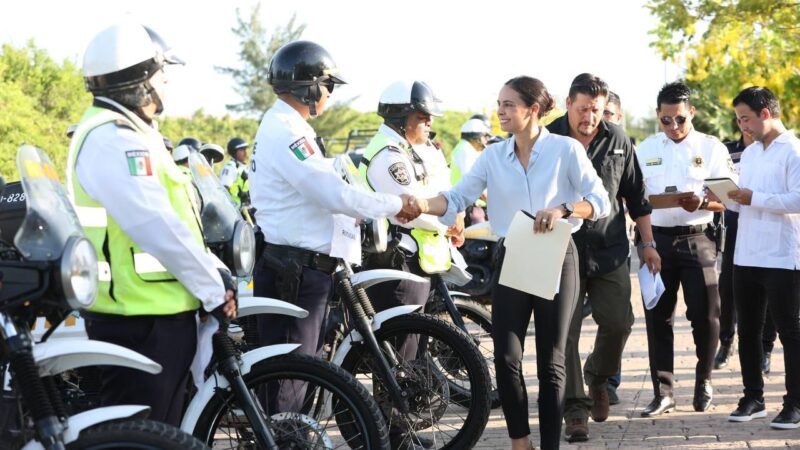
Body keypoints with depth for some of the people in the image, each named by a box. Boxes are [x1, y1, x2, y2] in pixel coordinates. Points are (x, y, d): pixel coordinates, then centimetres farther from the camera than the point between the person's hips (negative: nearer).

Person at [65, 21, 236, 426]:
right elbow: (157, 227, -24)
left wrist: (216, 271, 10)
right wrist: (214, 289, -16)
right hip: (142, 321, -11)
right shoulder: (114, 140, -18)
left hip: (158, 315, 11)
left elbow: (176, 216, 19)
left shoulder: (128, 133, 17)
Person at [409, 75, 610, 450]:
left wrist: (562, 209, -28)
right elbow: (458, 197, -3)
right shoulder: (493, 156, 4)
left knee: (550, 362, 3)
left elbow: (600, 201, -11)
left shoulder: (566, 149, -6)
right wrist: (425, 205, -22)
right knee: (506, 357, -3)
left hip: (556, 260, -3)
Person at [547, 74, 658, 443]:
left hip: (610, 251, 3)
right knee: (566, 331, -4)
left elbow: (635, 194, 12)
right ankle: (575, 407, 5)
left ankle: (598, 376, 30)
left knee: (618, 322, 1)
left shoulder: (617, 140, 4)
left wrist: (648, 243, 12)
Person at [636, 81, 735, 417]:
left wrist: (701, 203, -21)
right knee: (658, 316, 3)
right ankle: (663, 392, 10)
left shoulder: (712, 148, 2)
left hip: (698, 240, -2)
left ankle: (703, 380, 21)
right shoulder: (645, 150, 8)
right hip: (658, 238, 2)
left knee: (705, 315, -2)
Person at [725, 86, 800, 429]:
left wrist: (754, 198, -22)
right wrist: (728, 198, 0)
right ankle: (753, 398, 23)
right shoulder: (749, 154, 15)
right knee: (747, 331, 13)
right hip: (746, 257, 8)